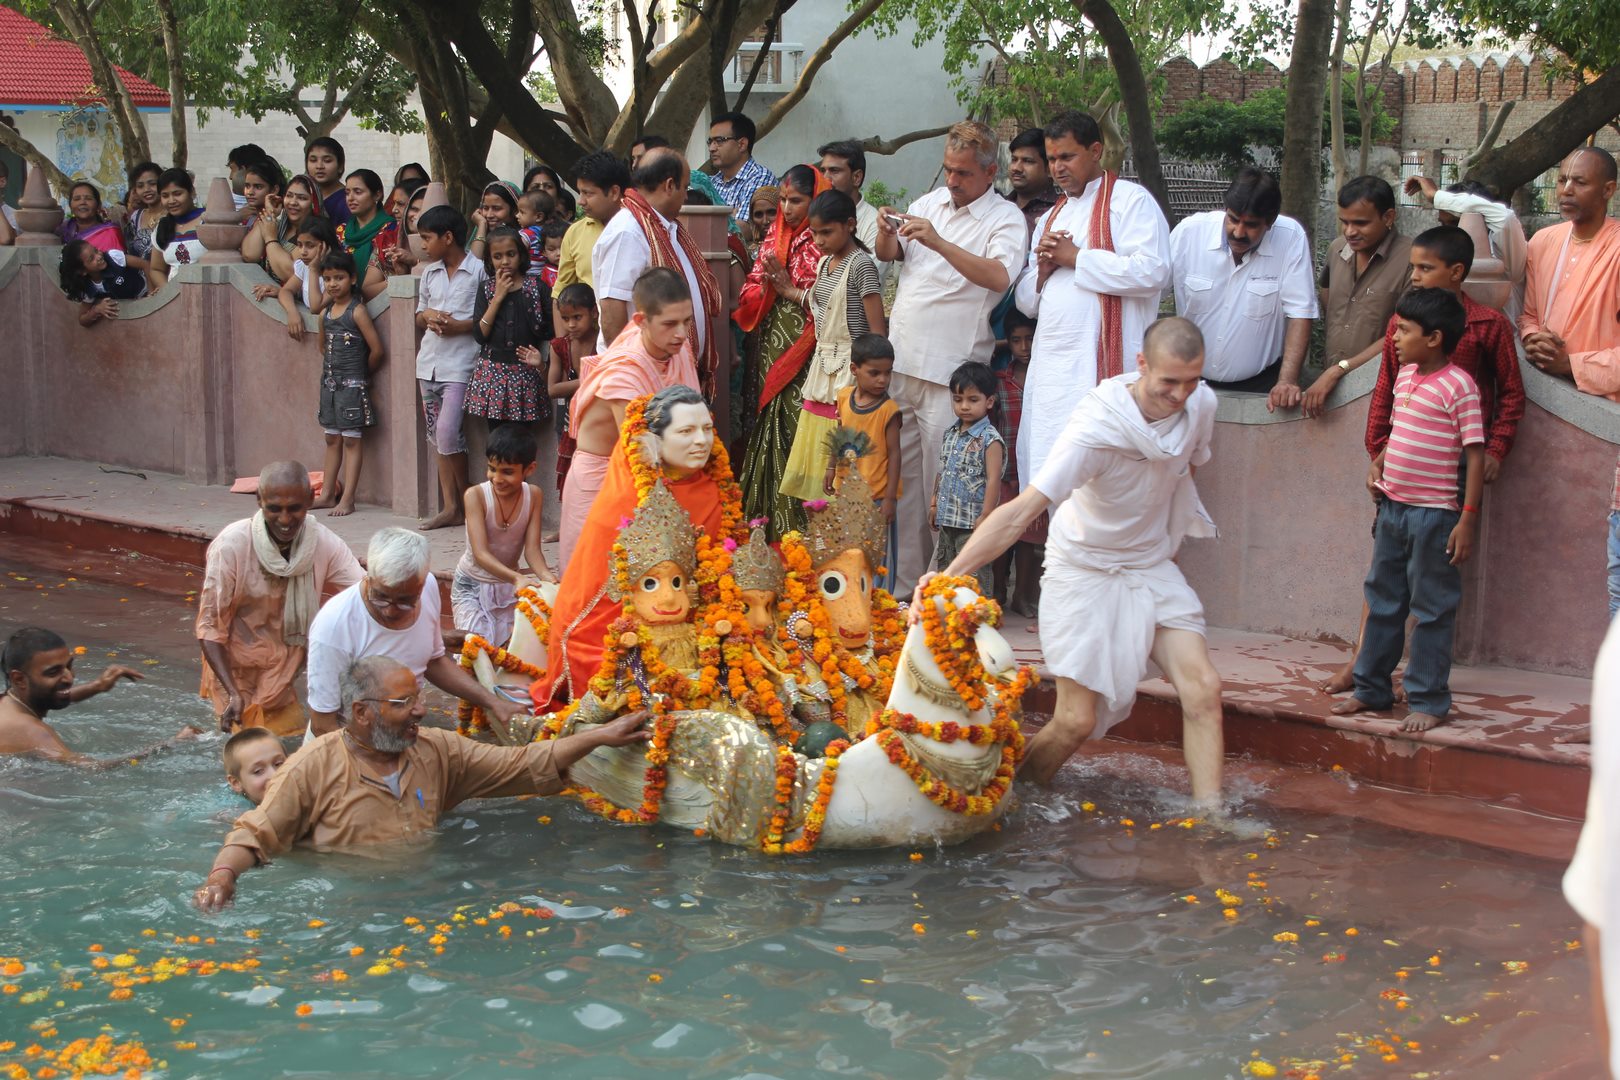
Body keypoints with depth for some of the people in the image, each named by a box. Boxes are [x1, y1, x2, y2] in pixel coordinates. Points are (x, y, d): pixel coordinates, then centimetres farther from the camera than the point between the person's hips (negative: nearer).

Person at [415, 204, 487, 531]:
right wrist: (428, 315, -1)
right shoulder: (430, 272, 14)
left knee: (447, 432, -15)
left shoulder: (479, 271, -7)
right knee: (437, 435, 7)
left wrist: (459, 326, -18)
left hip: (460, 363, -7)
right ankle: (450, 506, 12)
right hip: (430, 360, 7)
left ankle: (466, 501, 3)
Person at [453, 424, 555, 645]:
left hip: (509, 586, 3)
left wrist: (547, 576, -38)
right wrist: (517, 578, -48)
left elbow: (532, 550, -14)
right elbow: (481, 554, -31)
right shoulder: (476, 495, -23)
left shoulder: (533, 495, -12)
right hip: (472, 585, -3)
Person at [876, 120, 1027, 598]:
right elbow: (888, 254, 16)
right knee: (897, 476, 9)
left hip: (949, 374, -6)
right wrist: (886, 231, -6)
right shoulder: (930, 201, 14)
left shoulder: (1005, 218, -4)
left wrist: (938, 242, -27)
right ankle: (902, 583, 18)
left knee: (941, 486, -4)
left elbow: (999, 276, -21)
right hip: (900, 362, 6)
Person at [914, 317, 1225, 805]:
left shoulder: (1201, 404, -11)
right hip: (1084, 569, -5)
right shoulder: (1096, 425, -30)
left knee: (1203, 688, -11)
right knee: (1077, 720, -9)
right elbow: (1020, 512, -36)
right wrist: (947, 576, -46)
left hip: (1153, 567, 5)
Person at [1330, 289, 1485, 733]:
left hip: (1432, 514, -8)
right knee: (1383, 601, 16)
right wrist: (1378, 463, 4)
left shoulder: (1458, 385, -15)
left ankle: (1428, 701, 11)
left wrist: (1468, 519, -18)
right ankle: (1372, 688, 28)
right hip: (1393, 508, 8)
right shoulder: (1405, 376, 8)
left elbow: (1476, 454, -15)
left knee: (1431, 611, 2)